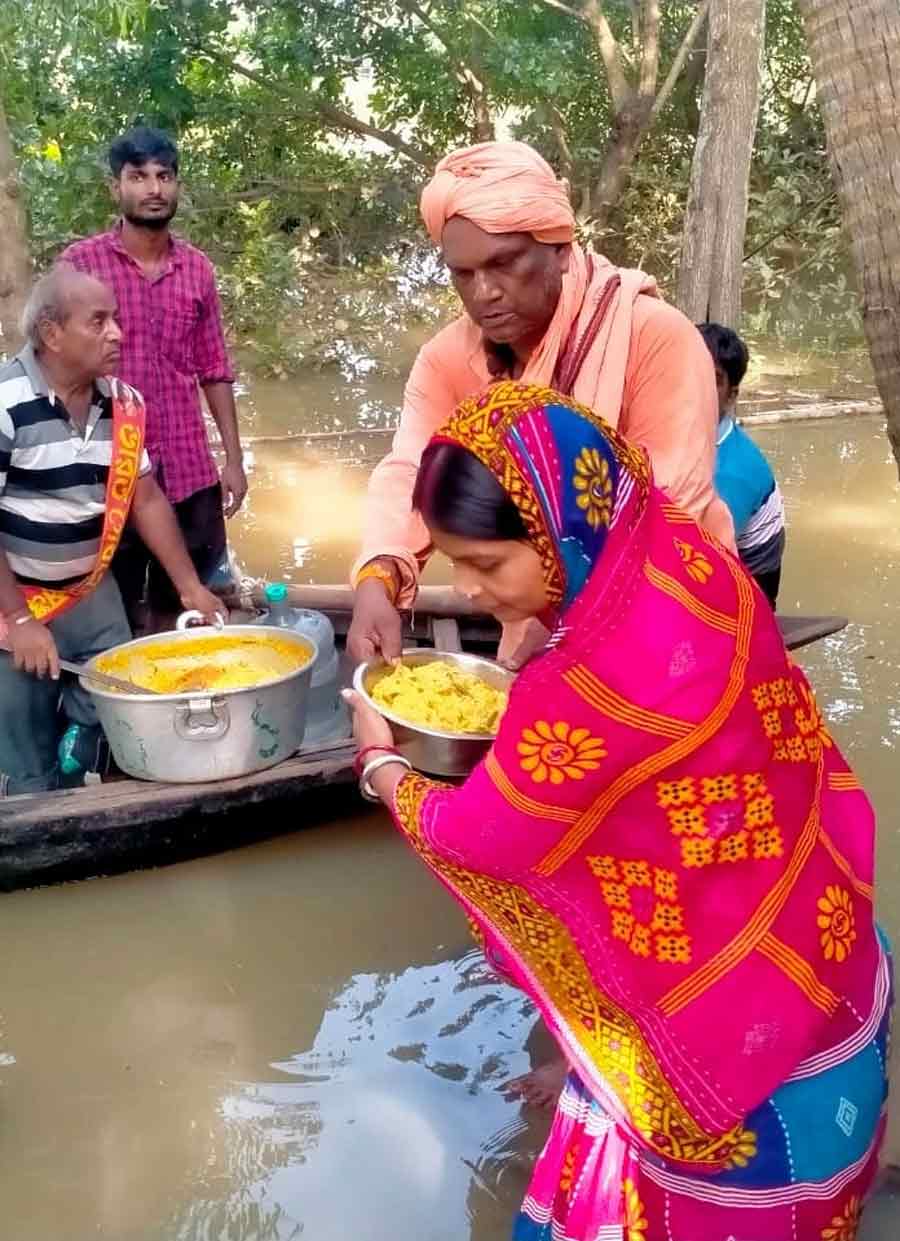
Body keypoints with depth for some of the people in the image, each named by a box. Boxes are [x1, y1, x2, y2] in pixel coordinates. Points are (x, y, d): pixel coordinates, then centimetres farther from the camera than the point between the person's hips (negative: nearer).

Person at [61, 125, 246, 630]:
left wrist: (234, 458, 6)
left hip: (190, 471, 3)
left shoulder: (199, 269, 6)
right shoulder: (80, 262, -4)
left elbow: (214, 370, 10)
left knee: (184, 608, 12)